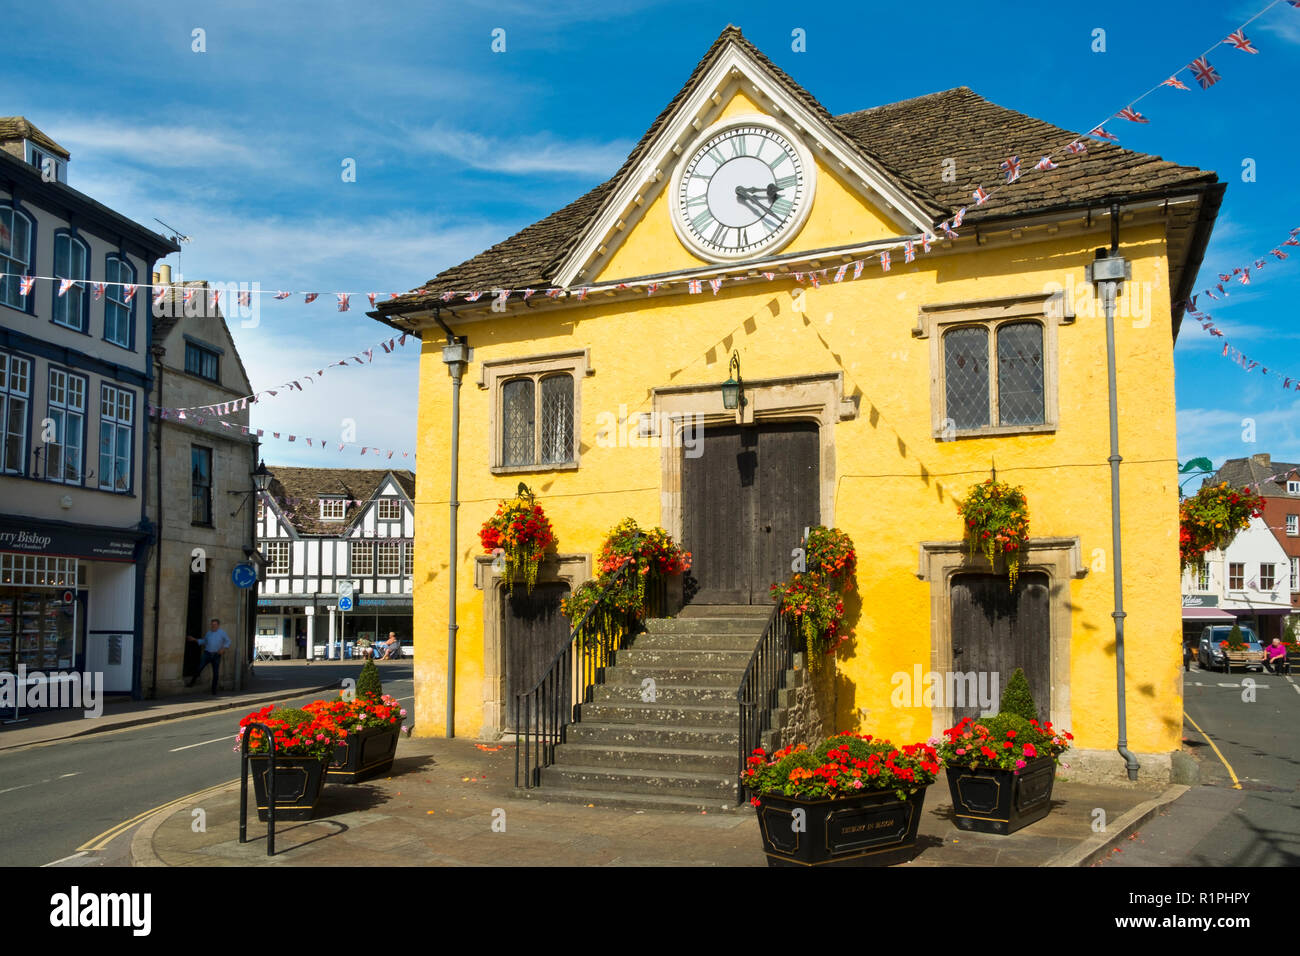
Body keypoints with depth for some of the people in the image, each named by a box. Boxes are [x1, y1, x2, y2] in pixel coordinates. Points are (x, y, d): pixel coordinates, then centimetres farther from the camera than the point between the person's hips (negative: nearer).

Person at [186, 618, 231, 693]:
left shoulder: (222, 633, 1)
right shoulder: (209, 633, 8)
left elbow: (228, 641, 5)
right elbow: (203, 641, 21)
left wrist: (223, 649, -9)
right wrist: (194, 640, 12)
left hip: (216, 655, -1)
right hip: (207, 653, 1)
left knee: (216, 672, -2)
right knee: (199, 668, -12)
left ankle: (214, 689, 9)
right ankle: (191, 683, 4)